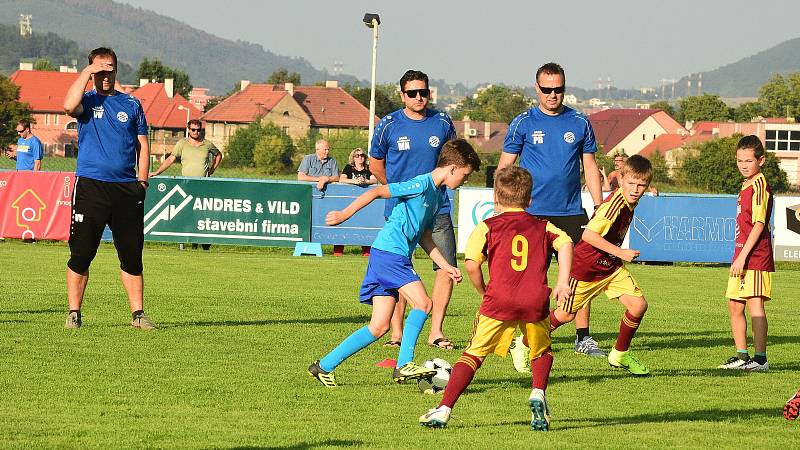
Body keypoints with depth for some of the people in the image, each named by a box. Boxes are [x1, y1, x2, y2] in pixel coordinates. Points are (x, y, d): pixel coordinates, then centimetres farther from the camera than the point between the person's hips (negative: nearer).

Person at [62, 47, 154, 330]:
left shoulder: (131, 104, 14)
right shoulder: (88, 101, 5)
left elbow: (142, 145, 15)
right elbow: (69, 106, -20)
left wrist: (142, 182, 6)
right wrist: (87, 72, -11)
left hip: (127, 189, 3)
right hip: (90, 187, -2)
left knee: (132, 255, 4)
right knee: (81, 253, -2)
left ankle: (138, 313, 10)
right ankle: (74, 313, 4)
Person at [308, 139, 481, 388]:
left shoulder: (437, 194, 18)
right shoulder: (421, 184, -11)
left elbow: (423, 236, 26)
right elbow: (376, 192, -14)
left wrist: (446, 266, 22)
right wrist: (345, 214, -17)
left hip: (397, 256, 9)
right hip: (390, 252, -9)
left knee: (379, 327, 4)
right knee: (423, 303, -18)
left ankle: (324, 366, 7)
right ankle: (404, 365, -18)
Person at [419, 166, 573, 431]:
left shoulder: (488, 227, 12)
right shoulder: (543, 227, 19)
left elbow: (471, 265, 0)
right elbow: (565, 244, 0)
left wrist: (483, 293, 15)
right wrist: (563, 282, -3)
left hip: (498, 300, -1)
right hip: (536, 301, 1)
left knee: (474, 353, 5)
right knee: (542, 351, 26)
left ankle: (444, 409, -3)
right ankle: (537, 394, 1)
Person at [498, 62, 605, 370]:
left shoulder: (579, 123, 7)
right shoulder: (523, 123, 2)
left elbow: (590, 166, 13)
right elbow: (505, 166, 4)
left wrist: (599, 207, 7)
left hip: (571, 212, 2)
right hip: (531, 213, -2)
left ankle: (583, 337, 8)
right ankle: (522, 337, 6)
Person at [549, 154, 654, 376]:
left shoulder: (630, 201, -2)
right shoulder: (615, 203, -29)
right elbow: (589, 234, -34)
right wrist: (619, 252, -32)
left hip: (611, 266, 8)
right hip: (585, 267, -8)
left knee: (638, 305, -6)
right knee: (566, 315, 6)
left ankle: (620, 354, 13)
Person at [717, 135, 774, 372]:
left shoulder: (760, 186, -13)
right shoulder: (746, 186, 17)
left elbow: (759, 224, -19)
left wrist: (743, 255, -22)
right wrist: (739, 257, 20)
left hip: (756, 255, -10)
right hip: (741, 256, 10)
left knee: (754, 304, -12)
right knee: (735, 306, 13)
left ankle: (760, 358, -12)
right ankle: (742, 356, 23)